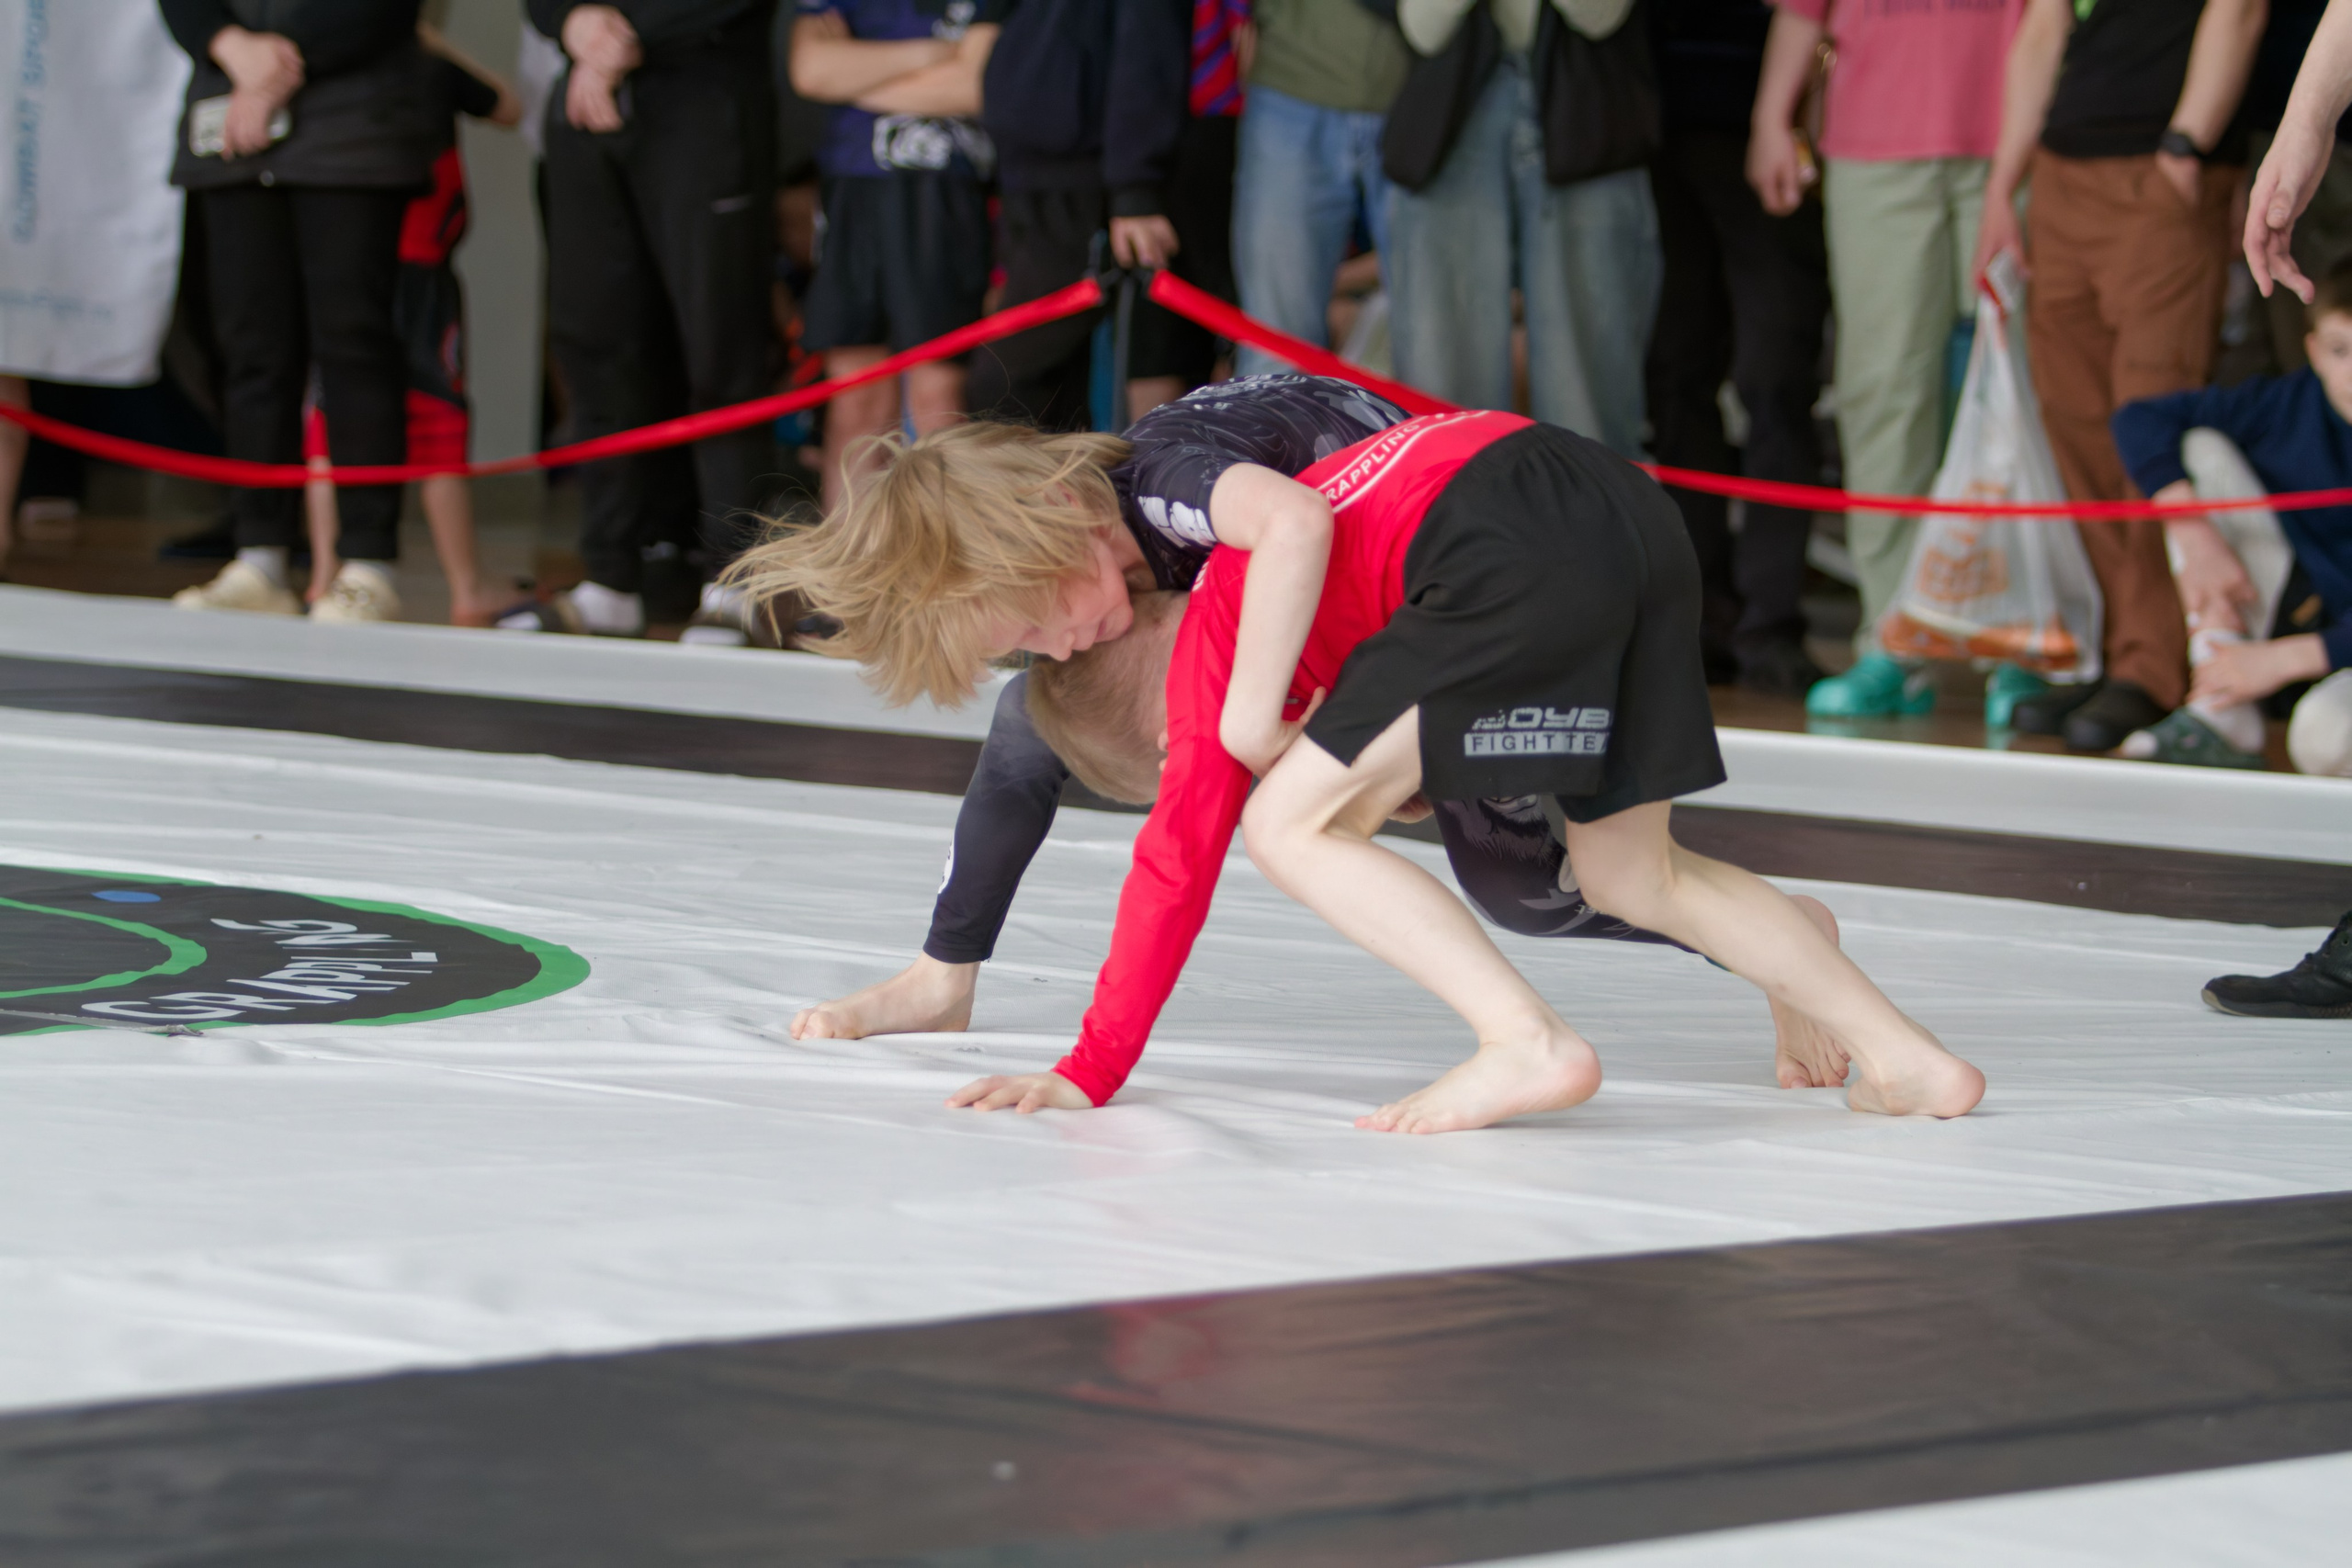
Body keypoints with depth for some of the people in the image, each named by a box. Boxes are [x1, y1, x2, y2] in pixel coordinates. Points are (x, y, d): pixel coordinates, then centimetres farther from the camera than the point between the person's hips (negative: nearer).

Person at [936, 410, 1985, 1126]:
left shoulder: (1210, 637, 13)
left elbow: (1177, 857, 10)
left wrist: (1088, 1074, 11)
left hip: (1521, 553, -9)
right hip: (1634, 507, 9)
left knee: (1292, 826, -1)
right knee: (1630, 875, 22)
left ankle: (1532, 1045, -11)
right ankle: (1906, 1058, 18)